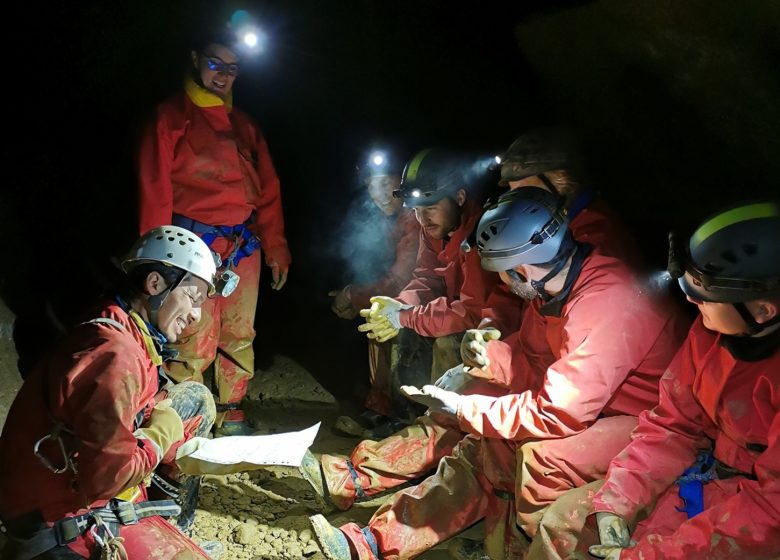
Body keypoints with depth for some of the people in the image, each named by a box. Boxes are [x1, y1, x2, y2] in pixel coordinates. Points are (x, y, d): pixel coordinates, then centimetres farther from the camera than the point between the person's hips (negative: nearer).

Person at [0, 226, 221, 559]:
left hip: (83, 474, 10)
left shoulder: (127, 336, 3)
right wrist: (162, 432, -13)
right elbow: (107, 475, -31)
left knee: (197, 398, 10)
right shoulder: (115, 354, -27)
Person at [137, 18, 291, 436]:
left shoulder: (243, 124, 19)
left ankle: (231, 418, 23)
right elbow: (156, 192, -3)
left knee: (240, 337, 9)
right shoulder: (172, 117, 3)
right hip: (196, 244, -5)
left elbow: (267, 189, 16)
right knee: (196, 345, -8)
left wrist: (275, 247, 8)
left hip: (244, 245, 5)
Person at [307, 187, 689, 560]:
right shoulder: (555, 284, -4)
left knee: (543, 458, -31)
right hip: (592, 406, 8)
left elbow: (557, 415, -31)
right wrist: (486, 357, -11)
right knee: (486, 448, -1)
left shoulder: (604, 305, -31)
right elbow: (532, 356, 9)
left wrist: (463, 408, -21)